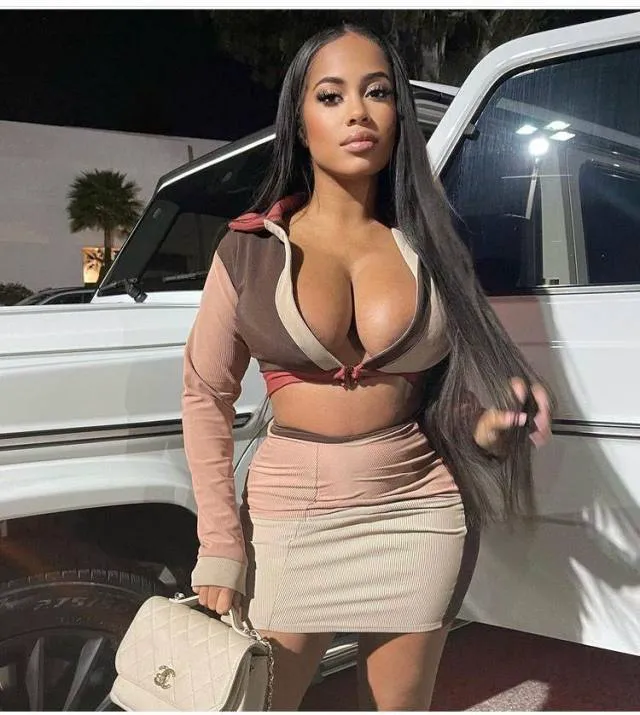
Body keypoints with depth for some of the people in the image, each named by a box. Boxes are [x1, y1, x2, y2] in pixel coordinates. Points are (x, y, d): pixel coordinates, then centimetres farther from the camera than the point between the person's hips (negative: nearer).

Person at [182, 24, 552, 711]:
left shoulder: (424, 242, 2)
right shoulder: (251, 248, -4)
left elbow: (463, 373, 10)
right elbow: (206, 393, -2)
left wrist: (488, 419, -13)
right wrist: (219, 546, -6)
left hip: (421, 512, 2)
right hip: (292, 513, -1)